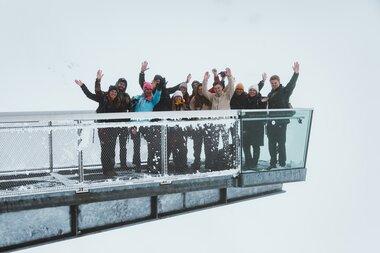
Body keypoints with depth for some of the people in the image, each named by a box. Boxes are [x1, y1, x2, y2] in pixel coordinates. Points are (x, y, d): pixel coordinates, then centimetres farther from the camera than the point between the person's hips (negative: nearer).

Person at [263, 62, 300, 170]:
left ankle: (282, 164, 6)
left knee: (281, 143, -3)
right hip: (271, 123, 7)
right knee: (271, 144, 12)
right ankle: (273, 163, 22)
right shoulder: (271, 93, 17)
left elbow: (292, 84, -23)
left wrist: (296, 73, -37)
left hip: (281, 123, -7)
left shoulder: (285, 91, -4)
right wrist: (264, 100, 6)